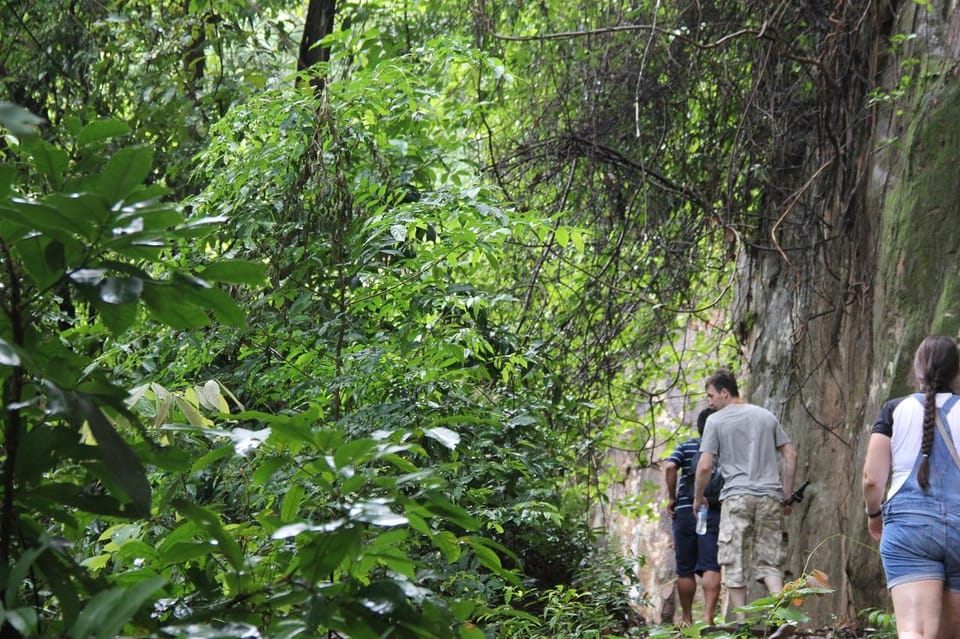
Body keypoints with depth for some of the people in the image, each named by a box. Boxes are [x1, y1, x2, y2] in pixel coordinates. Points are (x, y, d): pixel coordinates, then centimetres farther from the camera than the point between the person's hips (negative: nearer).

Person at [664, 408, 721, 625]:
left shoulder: (686, 447, 7)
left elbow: (669, 467, -10)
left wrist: (672, 497, -2)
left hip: (685, 511, 1)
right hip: (715, 513, -1)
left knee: (685, 570, 10)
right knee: (711, 568, -5)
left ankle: (687, 618, 17)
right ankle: (708, 615, -19)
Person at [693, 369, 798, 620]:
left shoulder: (716, 421, 2)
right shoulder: (767, 416, 15)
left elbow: (705, 466, -4)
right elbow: (790, 455, 13)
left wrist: (698, 498, 11)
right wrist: (787, 496, 17)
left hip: (737, 497, -4)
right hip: (770, 497, 4)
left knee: (734, 564, 1)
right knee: (769, 562, 6)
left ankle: (742, 623, -2)